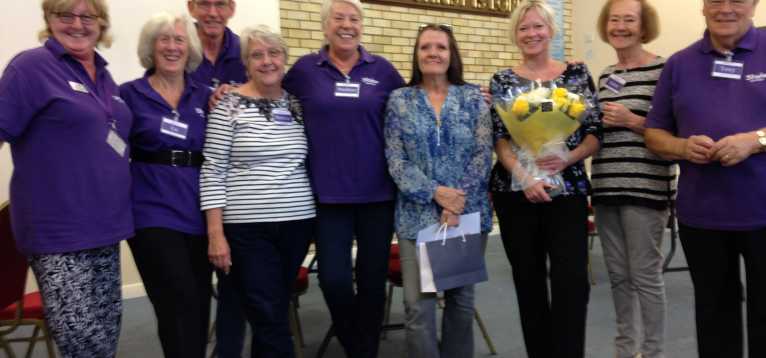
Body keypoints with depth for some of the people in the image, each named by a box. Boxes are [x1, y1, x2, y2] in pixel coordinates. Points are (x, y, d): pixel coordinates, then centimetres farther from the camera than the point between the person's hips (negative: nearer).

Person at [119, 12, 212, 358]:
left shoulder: (206, 96, 9)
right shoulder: (130, 94, 0)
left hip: (199, 214, 4)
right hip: (154, 214, -4)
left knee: (198, 307, 13)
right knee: (181, 307, -10)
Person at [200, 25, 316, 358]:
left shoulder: (297, 104, 9)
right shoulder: (229, 105, -5)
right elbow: (212, 172, -7)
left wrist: (317, 211, 11)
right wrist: (216, 234, -11)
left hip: (298, 223, 4)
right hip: (248, 228, -4)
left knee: (274, 312, 16)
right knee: (270, 318, -2)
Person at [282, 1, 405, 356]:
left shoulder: (382, 70, 5)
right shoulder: (304, 69, 3)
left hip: (377, 191, 1)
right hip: (329, 193, -1)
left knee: (372, 279, 9)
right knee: (333, 279, -3)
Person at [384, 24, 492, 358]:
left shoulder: (473, 97, 5)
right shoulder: (399, 100, 4)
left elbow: (483, 154, -2)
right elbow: (395, 160, -3)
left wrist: (459, 201, -13)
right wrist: (435, 193, -15)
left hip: (468, 212, 1)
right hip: (418, 215, -1)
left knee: (462, 298, 12)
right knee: (418, 305, -3)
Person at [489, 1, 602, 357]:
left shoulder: (577, 73, 6)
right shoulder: (501, 81, 5)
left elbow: (595, 133, 3)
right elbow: (499, 138, -3)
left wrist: (567, 158, -16)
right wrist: (524, 177, -18)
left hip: (567, 189, 0)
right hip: (515, 191, 1)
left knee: (572, 279, -8)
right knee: (528, 280, 8)